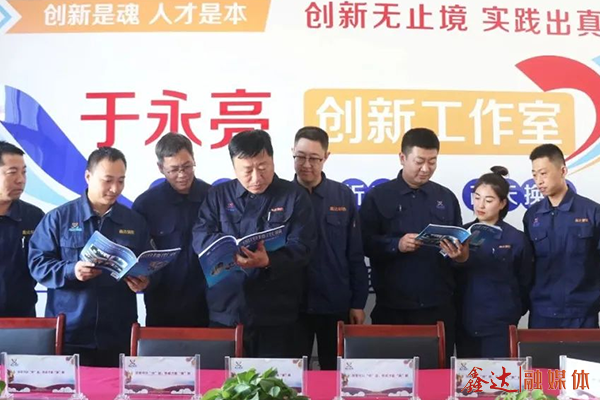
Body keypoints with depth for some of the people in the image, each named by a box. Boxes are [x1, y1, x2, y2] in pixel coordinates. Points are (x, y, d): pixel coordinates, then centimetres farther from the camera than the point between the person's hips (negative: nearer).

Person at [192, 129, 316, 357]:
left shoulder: (294, 197, 4)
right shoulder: (218, 195, 10)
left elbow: (302, 247, -6)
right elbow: (200, 238, 0)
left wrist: (269, 261, -26)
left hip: (276, 314, -1)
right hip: (225, 312, 2)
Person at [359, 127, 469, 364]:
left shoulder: (446, 197, 11)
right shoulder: (378, 197, 1)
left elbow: (461, 246, 12)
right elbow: (364, 243, -5)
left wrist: (460, 254, -10)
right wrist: (396, 245, -21)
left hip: (439, 305, 3)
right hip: (393, 306, -2)